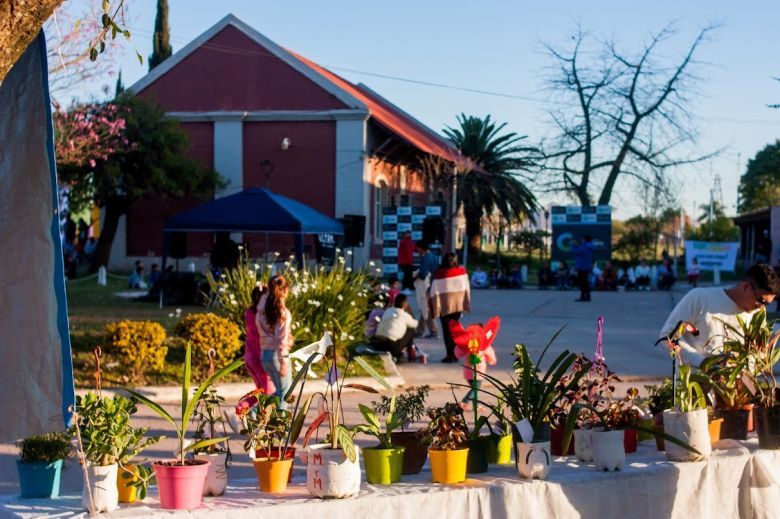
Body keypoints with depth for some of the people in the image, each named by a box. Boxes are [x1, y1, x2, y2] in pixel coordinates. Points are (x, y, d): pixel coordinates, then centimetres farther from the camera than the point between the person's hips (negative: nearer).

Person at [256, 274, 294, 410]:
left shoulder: (263, 308, 6)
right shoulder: (283, 312, -13)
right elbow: (281, 338, -18)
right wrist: (283, 361, -17)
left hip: (265, 354, 7)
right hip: (277, 354, -7)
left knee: (281, 390, 20)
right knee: (284, 393, 5)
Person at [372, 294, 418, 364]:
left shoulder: (387, 311, 17)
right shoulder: (404, 315, 3)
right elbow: (415, 324, 23)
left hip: (375, 345, 6)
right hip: (391, 346, -6)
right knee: (411, 330, 15)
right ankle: (399, 356, 13)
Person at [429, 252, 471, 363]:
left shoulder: (439, 273, -14)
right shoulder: (462, 271, -6)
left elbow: (435, 291, -11)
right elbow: (466, 288, -1)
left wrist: (435, 308, -4)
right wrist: (467, 304, 7)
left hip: (445, 305, -3)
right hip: (458, 304, 3)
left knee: (447, 330, 6)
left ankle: (450, 355, 3)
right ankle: (455, 354, 15)